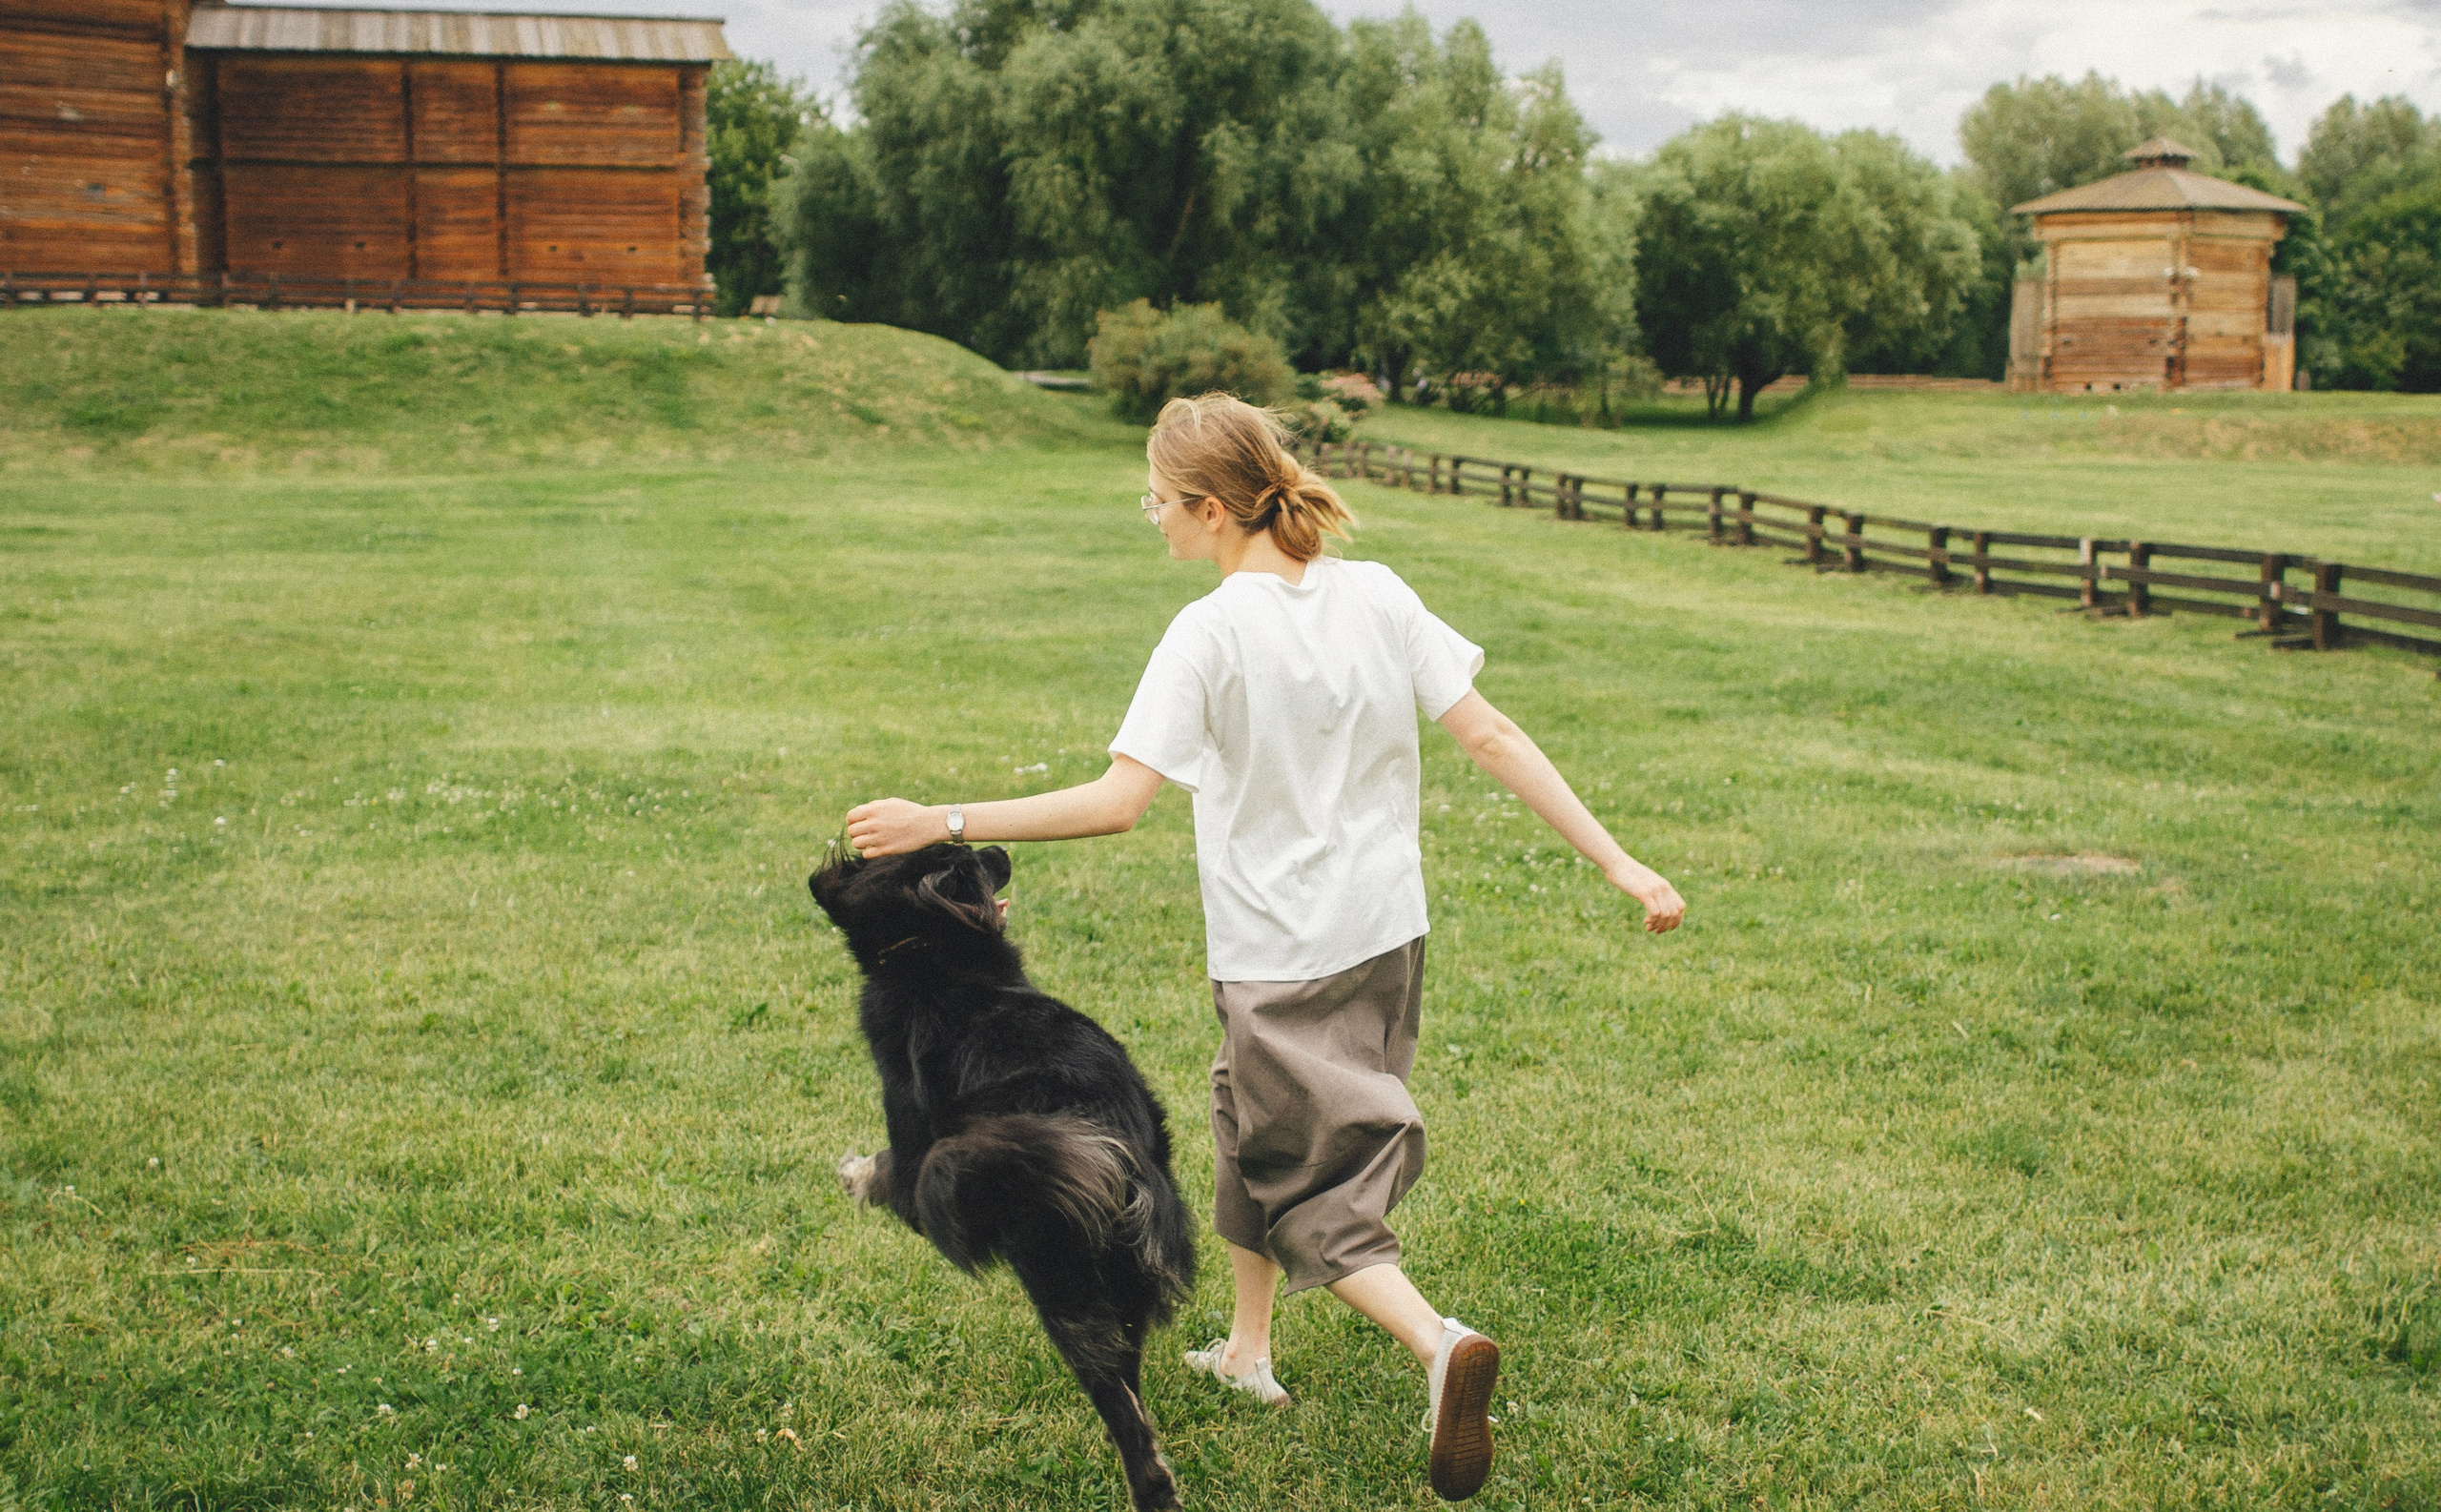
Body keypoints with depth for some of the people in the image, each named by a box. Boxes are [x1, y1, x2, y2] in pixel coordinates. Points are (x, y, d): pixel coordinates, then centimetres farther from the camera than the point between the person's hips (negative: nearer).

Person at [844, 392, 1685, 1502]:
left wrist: (943, 824, -19)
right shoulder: (1380, 596, -3)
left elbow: (1116, 803, -24)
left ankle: (1439, 1343, -18)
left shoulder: (1211, 633, -19)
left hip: (1279, 962, -6)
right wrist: (1619, 864, -4)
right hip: (1384, 933, 6)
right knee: (1256, 1125, 26)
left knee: (1313, 1196, 6)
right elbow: (1490, 737, -6)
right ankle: (1247, 1349, 39)